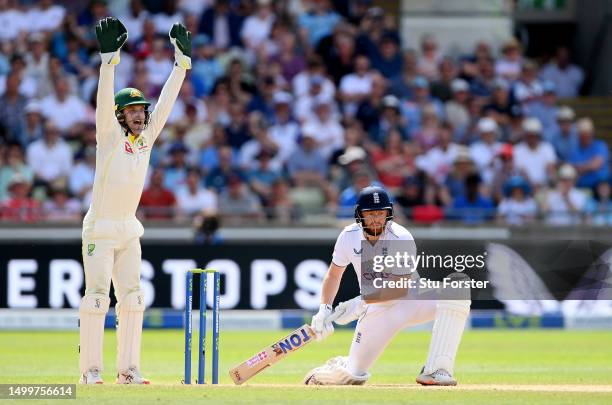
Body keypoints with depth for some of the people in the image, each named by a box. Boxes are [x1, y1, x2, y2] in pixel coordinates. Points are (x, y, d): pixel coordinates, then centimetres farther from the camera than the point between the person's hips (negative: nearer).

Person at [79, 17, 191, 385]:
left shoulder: (147, 138, 7)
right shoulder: (110, 136, -8)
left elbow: (166, 103, 7)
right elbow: (105, 100, -21)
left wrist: (183, 61, 2)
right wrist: (109, 59, -34)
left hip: (129, 230, 6)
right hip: (100, 227, -6)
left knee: (132, 298, 4)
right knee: (97, 296, -8)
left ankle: (128, 369, 7)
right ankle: (91, 369, -6)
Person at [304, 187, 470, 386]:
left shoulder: (401, 239, -21)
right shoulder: (349, 237, -8)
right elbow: (333, 275, 7)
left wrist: (361, 302, -32)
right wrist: (324, 310, -8)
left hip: (410, 299, -3)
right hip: (375, 308, 3)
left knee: (456, 294, -34)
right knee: (355, 375, -2)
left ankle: (435, 370, -35)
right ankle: (341, 366, 39)